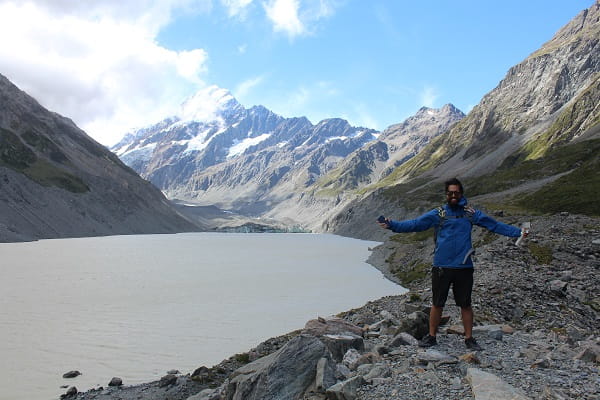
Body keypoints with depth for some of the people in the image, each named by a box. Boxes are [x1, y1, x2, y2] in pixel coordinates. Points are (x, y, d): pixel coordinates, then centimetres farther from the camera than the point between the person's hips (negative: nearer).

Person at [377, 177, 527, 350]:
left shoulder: (471, 213, 7)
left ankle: (469, 338, 26)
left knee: (465, 304, 11)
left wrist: (517, 232, 3)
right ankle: (431, 336, 23)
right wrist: (392, 225, -13)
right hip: (441, 267, -1)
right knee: (437, 303, 9)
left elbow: (495, 225, 10)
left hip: (464, 267, 1)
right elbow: (414, 224, -3)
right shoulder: (437, 214, 2)